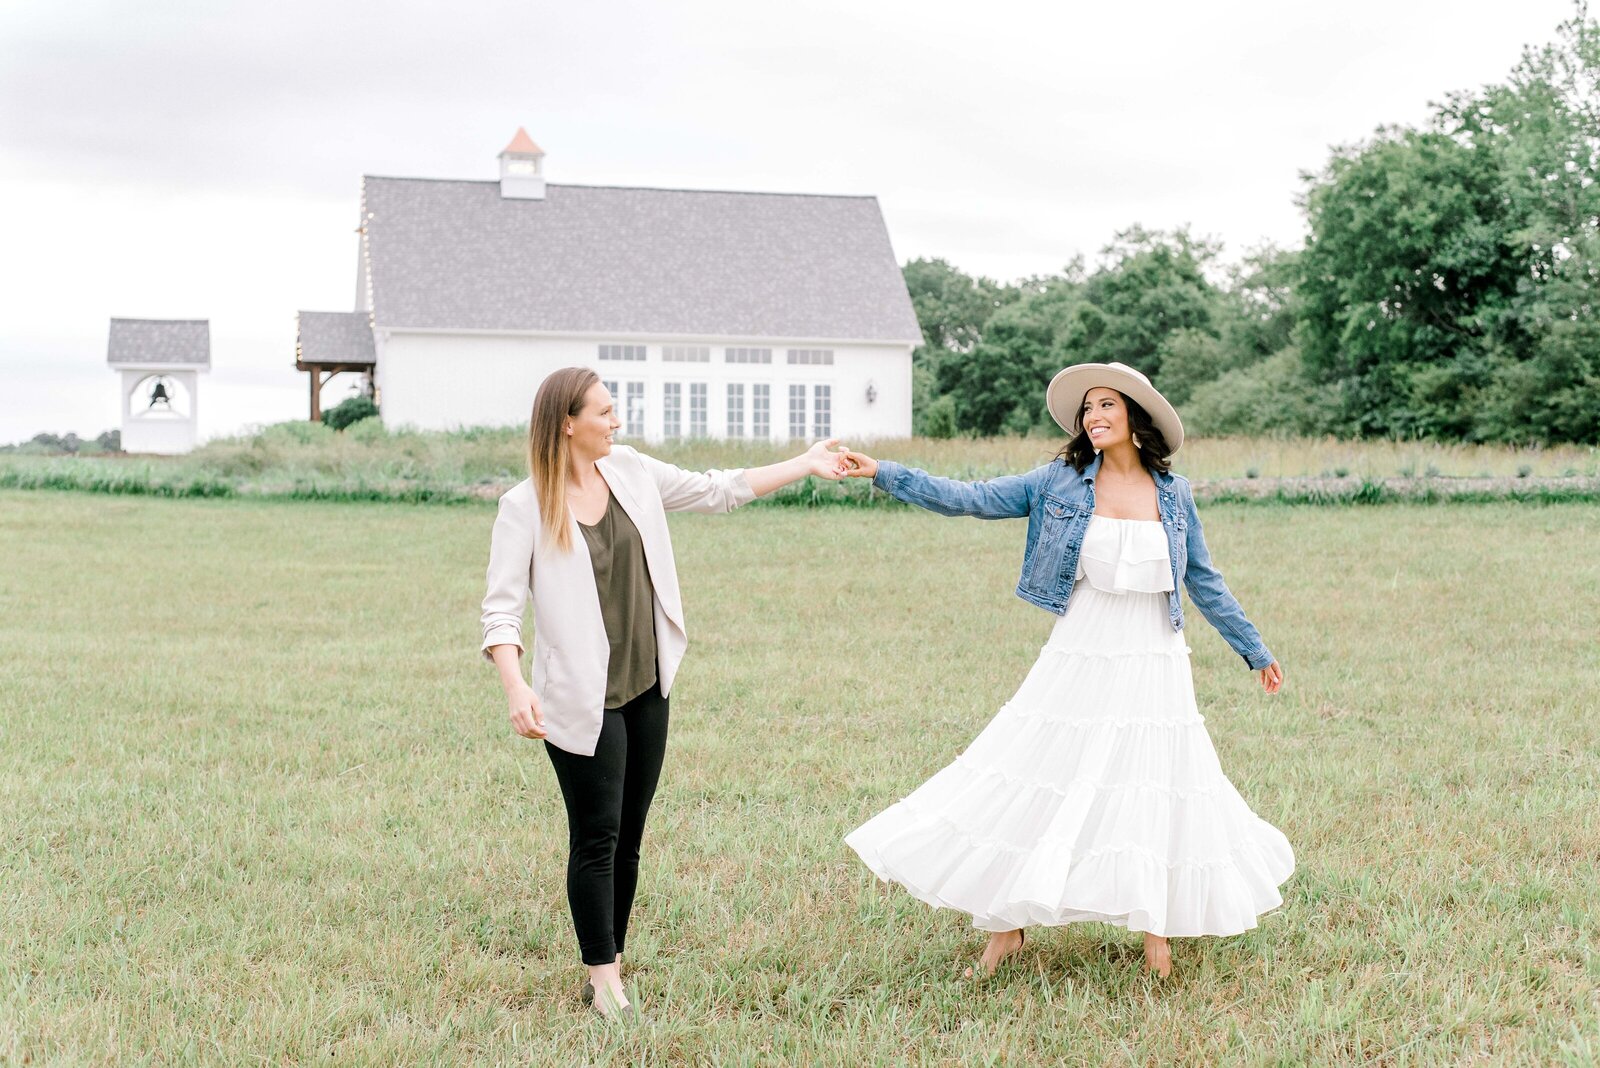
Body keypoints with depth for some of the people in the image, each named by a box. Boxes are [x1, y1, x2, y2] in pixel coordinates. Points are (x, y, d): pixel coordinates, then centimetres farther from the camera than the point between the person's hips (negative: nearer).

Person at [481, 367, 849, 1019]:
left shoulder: (630, 472, 4)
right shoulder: (525, 507, -12)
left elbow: (717, 491, 13)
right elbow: (501, 606, -15)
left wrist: (806, 464, 12)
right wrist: (515, 687, -30)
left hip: (646, 689, 6)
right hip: (583, 701, -6)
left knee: (627, 840, 11)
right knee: (595, 840, -1)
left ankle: (608, 972, 22)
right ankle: (603, 979, 10)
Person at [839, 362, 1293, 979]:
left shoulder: (1173, 493, 3)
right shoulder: (1061, 481, -2)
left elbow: (1203, 581, 13)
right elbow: (972, 499, -5)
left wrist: (1254, 650, 18)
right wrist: (883, 474, -13)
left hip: (1154, 667, 1)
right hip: (1079, 661, -1)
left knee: (1155, 792, 4)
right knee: (1041, 785, 1)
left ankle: (1155, 929, 23)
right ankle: (1007, 928, 16)